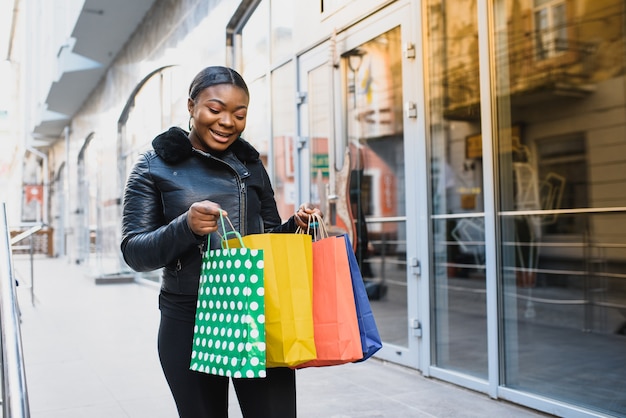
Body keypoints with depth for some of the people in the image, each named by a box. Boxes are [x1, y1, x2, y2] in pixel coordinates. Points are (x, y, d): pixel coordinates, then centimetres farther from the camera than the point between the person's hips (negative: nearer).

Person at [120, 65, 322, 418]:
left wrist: (297, 226, -3)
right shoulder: (155, 166, 2)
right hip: (190, 323, -2)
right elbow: (134, 253, -4)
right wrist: (186, 227, -22)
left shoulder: (251, 165, 12)